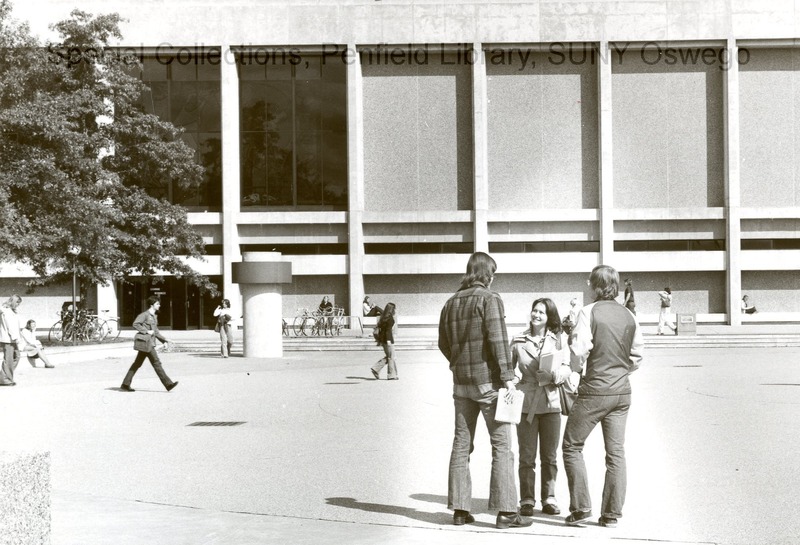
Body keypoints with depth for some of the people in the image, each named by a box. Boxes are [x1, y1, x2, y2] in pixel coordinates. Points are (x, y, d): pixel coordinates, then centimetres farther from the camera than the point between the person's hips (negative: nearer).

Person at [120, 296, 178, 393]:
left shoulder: (154, 316, 19)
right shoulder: (145, 315, -10)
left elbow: (156, 331, 25)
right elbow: (135, 324, -18)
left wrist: (164, 340, 18)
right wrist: (147, 331, -20)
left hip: (150, 344, 10)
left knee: (137, 364, 10)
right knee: (156, 363, -8)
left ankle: (125, 385, 14)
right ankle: (168, 384, -8)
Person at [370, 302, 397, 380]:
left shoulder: (384, 317, 14)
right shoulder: (390, 318, -14)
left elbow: (380, 329, 17)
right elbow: (388, 330, -21)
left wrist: (379, 340, 20)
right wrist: (388, 340, -23)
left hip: (382, 339, 9)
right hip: (388, 339, -9)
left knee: (388, 357, 16)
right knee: (391, 357, -1)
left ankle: (376, 369, 10)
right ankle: (391, 375, 4)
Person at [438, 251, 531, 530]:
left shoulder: (451, 303, 10)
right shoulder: (489, 299, -9)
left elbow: (444, 343, 16)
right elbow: (498, 339, -17)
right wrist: (508, 378, -16)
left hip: (461, 382, 6)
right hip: (489, 381, -6)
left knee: (461, 444, 9)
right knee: (501, 445, -2)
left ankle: (459, 509, 12)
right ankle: (506, 511, -4)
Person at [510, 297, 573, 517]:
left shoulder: (559, 339, 3)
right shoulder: (518, 341, 5)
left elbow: (567, 367, 3)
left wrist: (557, 374, -17)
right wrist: (512, 378, -8)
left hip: (551, 402, 0)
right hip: (526, 404, 0)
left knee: (550, 456, 8)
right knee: (527, 456, 2)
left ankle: (549, 499, 18)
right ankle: (527, 500, 9)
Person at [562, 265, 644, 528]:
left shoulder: (589, 312, -11)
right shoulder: (629, 316, 5)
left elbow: (579, 351, -16)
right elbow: (637, 356, 9)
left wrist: (576, 367, 4)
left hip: (594, 390, -5)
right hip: (622, 390, 5)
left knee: (572, 446, 8)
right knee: (616, 452, 9)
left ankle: (580, 508, 5)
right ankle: (611, 514, 12)